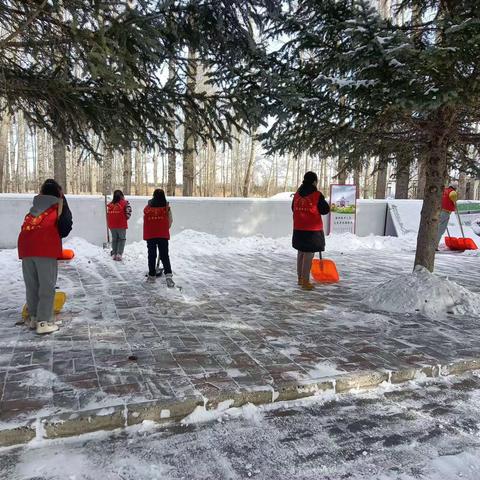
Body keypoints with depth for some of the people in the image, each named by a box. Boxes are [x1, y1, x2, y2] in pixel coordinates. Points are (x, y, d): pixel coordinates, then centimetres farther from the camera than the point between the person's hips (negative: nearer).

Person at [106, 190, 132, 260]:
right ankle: (119, 254, -4)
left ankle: (114, 254, 18)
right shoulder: (124, 203, -10)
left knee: (114, 239, 16)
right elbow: (128, 213, -10)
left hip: (112, 225, 4)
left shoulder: (110, 205, 4)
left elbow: (108, 214, 8)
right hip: (121, 225, -4)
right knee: (122, 239, 7)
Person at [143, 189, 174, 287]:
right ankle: (168, 275, -14)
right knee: (165, 255, 2)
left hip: (150, 235, 1)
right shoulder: (166, 207, -5)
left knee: (151, 255, 12)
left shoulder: (147, 208, -3)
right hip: (163, 235, -1)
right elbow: (170, 221, 1)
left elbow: (145, 222, 3)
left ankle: (152, 275, 17)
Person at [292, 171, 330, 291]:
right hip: (313, 229, -6)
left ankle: (300, 278, 26)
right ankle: (305, 282, -2)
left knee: (301, 253, 16)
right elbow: (325, 210, -4)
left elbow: (294, 209, 16)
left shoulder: (297, 194, 5)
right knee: (309, 254, -3)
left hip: (298, 229, 6)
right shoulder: (317, 195, -12)